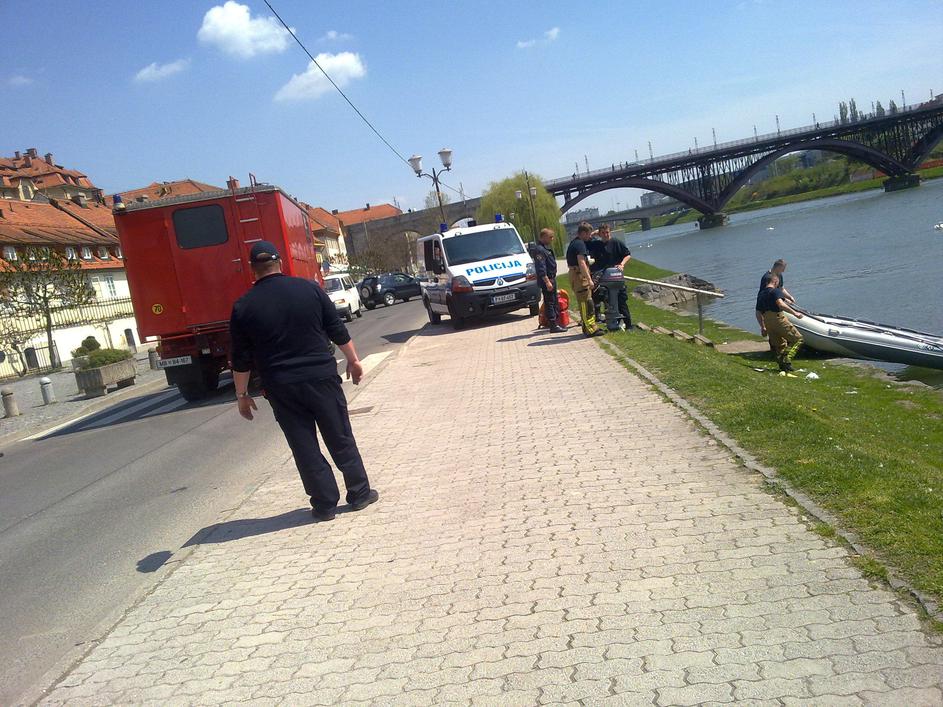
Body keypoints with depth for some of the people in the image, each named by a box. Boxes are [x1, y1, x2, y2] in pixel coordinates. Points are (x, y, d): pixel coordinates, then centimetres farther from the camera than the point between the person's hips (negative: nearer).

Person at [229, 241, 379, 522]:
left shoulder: (243, 307, -4)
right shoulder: (309, 288, -2)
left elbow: (241, 359, -1)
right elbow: (338, 331, 2)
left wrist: (242, 394, 9)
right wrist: (353, 361, 14)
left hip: (281, 388, 0)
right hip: (322, 378, 1)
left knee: (305, 448, 9)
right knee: (341, 440, 11)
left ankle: (325, 504, 13)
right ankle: (360, 494, 19)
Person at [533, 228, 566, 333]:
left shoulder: (547, 248, 17)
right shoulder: (539, 250, -16)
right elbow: (541, 268, -22)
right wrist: (547, 281, -25)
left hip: (552, 278, 10)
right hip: (546, 280, -10)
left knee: (554, 302, 15)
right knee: (549, 302, -7)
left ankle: (556, 323, 23)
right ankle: (553, 325, -6)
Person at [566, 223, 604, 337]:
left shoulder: (574, 242, 16)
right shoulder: (580, 244, -16)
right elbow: (581, 263, -25)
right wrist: (589, 279, -26)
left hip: (574, 275, 11)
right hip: (580, 276, -11)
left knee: (584, 304, 17)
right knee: (586, 303, -8)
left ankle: (587, 326, 25)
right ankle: (591, 329, -7)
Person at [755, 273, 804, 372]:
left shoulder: (760, 294, 20)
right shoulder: (775, 291, -4)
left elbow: (759, 312, 21)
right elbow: (780, 304, -22)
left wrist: (762, 327, 27)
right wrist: (794, 313, -23)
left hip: (767, 322, 8)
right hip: (778, 318, -8)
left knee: (779, 345, 18)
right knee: (797, 338, -4)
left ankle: (782, 364, 12)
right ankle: (786, 360, -18)